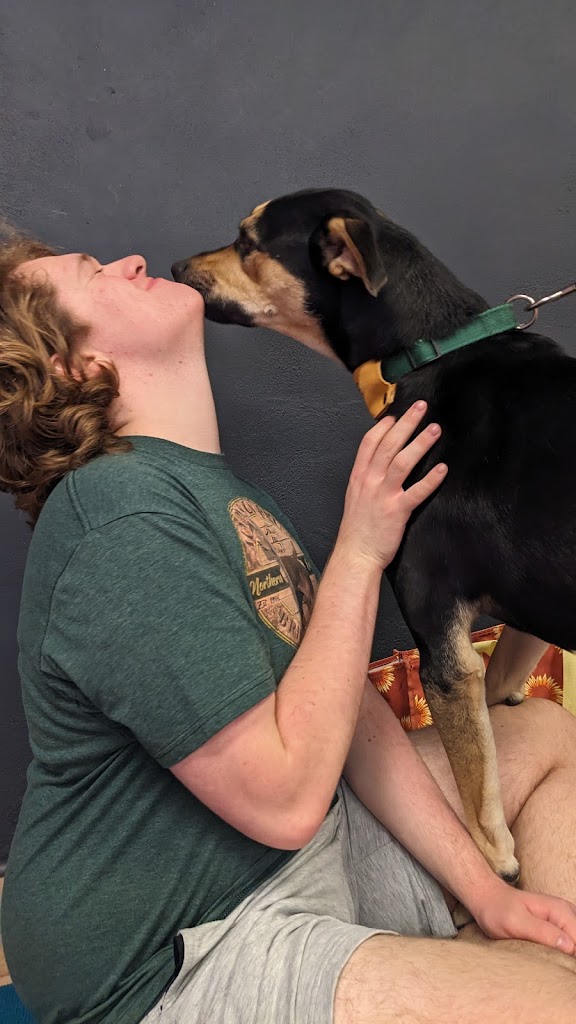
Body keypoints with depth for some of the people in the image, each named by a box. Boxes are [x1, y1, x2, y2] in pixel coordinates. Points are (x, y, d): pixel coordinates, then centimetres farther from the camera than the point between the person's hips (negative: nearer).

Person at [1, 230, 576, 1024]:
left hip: (311, 850, 9)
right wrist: (360, 553, -18)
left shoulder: (221, 489, 6)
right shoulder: (126, 520, -25)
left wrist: (481, 888, 0)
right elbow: (283, 797, -25)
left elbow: (347, 707, 4)